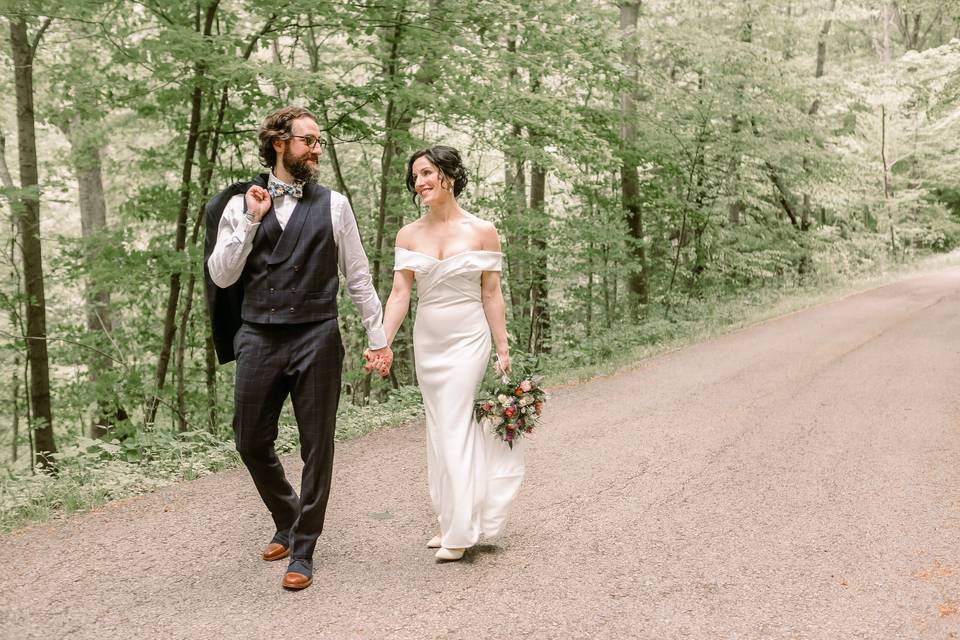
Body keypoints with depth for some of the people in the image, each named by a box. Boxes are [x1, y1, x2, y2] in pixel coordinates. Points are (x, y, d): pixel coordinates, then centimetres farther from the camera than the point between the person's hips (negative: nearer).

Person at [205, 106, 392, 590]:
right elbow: (221, 276, 0)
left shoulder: (333, 205, 5)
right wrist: (251, 221, -9)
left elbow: (358, 276, 8)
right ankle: (288, 521, 34)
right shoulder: (241, 204, 6)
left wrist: (378, 336, 5)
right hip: (259, 337, 2)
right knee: (251, 442, 8)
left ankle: (302, 549, 16)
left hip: (316, 337, -1)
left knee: (317, 446, 2)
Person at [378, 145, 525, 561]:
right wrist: (382, 344, -13)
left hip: (468, 339, -4)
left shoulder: (482, 231, -5)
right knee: (440, 430, 10)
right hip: (427, 340, 4)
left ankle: (461, 530, 2)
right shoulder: (409, 235, 3)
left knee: (456, 428, -7)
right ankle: (451, 522, 22)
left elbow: (491, 294, -2)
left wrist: (503, 351, -3)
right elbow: (399, 294, -2)